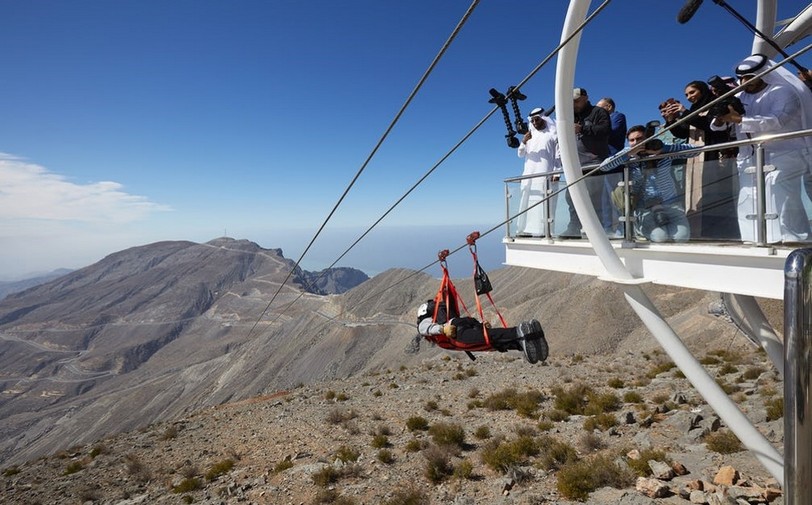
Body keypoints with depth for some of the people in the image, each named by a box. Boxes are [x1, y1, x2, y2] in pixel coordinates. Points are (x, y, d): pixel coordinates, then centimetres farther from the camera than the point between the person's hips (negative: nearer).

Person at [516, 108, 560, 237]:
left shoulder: (552, 134, 6)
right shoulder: (530, 135, 21)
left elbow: (558, 155, 1)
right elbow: (520, 154, 15)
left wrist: (556, 172, -11)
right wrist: (523, 142, -4)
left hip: (545, 174, -5)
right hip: (529, 175, 5)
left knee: (543, 201, -13)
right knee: (528, 201, 0)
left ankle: (542, 230, -16)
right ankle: (527, 229, -1)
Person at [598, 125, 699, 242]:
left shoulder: (665, 152, -4)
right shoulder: (628, 153, -4)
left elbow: (694, 151, -14)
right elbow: (603, 167, -15)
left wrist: (662, 148, -22)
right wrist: (629, 153, -22)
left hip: (670, 203, 2)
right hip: (644, 208, -1)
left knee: (682, 236, -13)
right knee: (660, 237, -19)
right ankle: (639, 225, 12)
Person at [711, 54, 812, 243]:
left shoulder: (784, 92, -4)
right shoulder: (740, 97, 12)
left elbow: (776, 121, -22)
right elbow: (717, 125, 4)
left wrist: (738, 119, -30)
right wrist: (720, 119, -20)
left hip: (781, 158, -5)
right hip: (749, 161, 5)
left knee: (782, 205, -16)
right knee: (749, 207, 0)